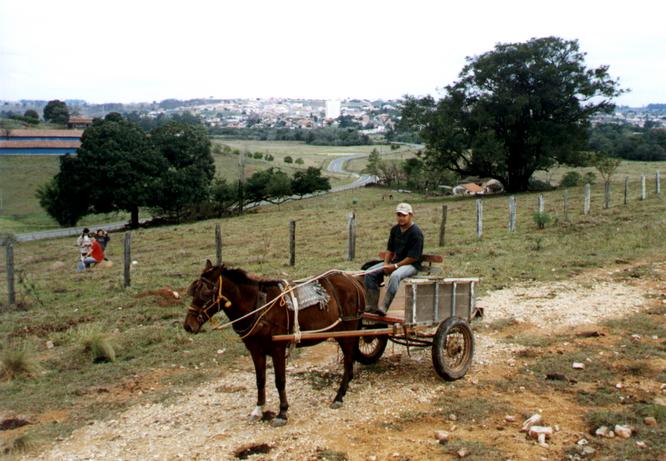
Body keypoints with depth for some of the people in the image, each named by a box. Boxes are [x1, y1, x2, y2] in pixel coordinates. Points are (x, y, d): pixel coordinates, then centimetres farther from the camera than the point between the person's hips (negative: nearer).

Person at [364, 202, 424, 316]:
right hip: (395, 261, 8)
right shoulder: (395, 230, 9)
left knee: (395, 275, -39)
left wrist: (395, 266, -19)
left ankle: (384, 308, -38)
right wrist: (386, 263, -3)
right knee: (369, 273, -6)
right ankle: (371, 306, -9)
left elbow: (413, 257, -18)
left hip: (411, 264, -8)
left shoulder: (416, 233, -14)